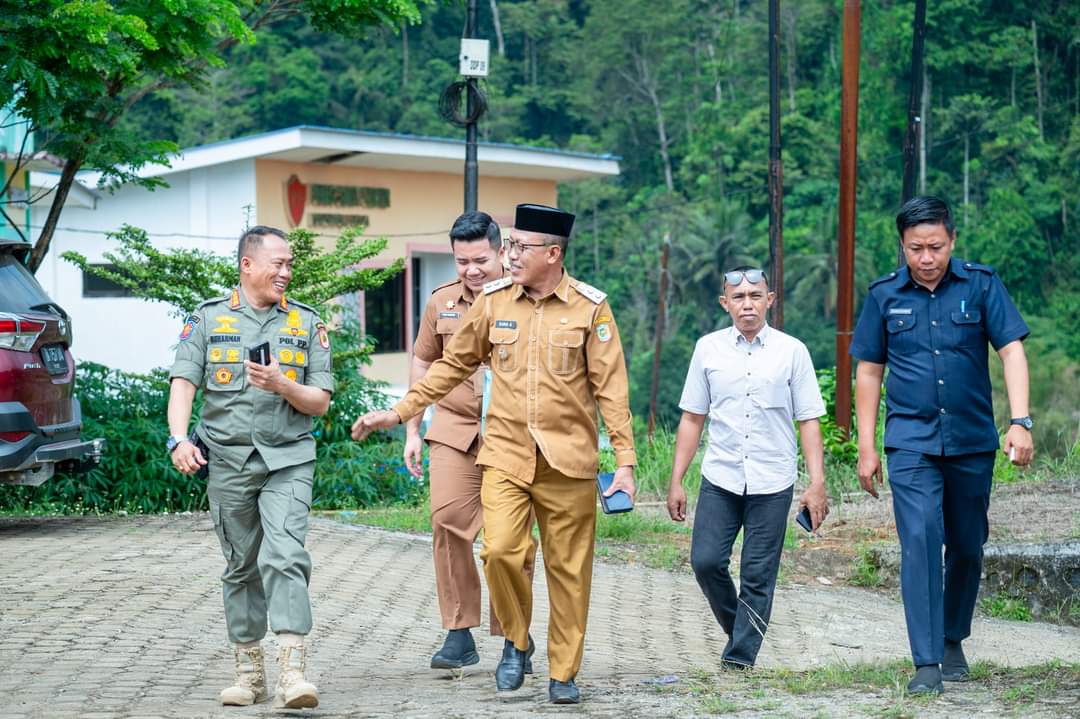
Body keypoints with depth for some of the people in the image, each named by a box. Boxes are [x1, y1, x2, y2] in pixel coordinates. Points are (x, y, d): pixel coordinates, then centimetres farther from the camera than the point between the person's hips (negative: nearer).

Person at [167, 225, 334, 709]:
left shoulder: (307, 323, 8)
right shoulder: (208, 319, 7)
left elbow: (320, 401, 6)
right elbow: (183, 383, -1)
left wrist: (282, 385, -14)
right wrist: (179, 439, -16)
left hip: (288, 460, -1)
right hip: (227, 460, 1)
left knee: (285, 556, -16)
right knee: (241, 567, 8)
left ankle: (292, 671, -22)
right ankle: (248, 670, 18)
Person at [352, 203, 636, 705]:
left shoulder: (590, 307, -2)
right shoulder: (493, 302, 6)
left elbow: (610, 387, -2)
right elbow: (453, 364, 14)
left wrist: (625, 461, -7)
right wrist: (399, 413, 11)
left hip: (567, 460, -1)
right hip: (506, 454, 2)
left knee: (568, 570, 3)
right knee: (499, 550, -15)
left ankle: (563, 674, 18)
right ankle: (517, 640, 11)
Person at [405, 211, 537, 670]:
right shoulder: (441, 303, 9)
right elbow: (423, 365, 19)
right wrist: (412, 431, 17)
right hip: (454, 430, 3)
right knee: (448, 522, -10)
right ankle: (459, 636, -2)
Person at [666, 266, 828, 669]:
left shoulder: (792, 351, 2)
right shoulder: (708, 348, 6)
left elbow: (809, 422, 3)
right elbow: (692, 418, 10)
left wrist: (817, 485, -4)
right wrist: (676, 481, 6)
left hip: (772, 484, -1)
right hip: (720, 480, 1)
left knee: (758, 576, -1)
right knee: (706, 561, -6)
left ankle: (741, 657, 10)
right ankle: (738, 628, 19)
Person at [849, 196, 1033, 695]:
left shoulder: (981, 285, 0)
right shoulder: (885, 295, 2)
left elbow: (1012, 352, -5)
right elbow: (868, 373, 8)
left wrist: (1020, 421, -17)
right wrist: (866, 447, 5)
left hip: (972, 441, 1)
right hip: (911, 442, -1)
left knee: (967, 547, 11)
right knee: (920, 541, -14)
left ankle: (952, 641, 32)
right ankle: (926, 663, -13)